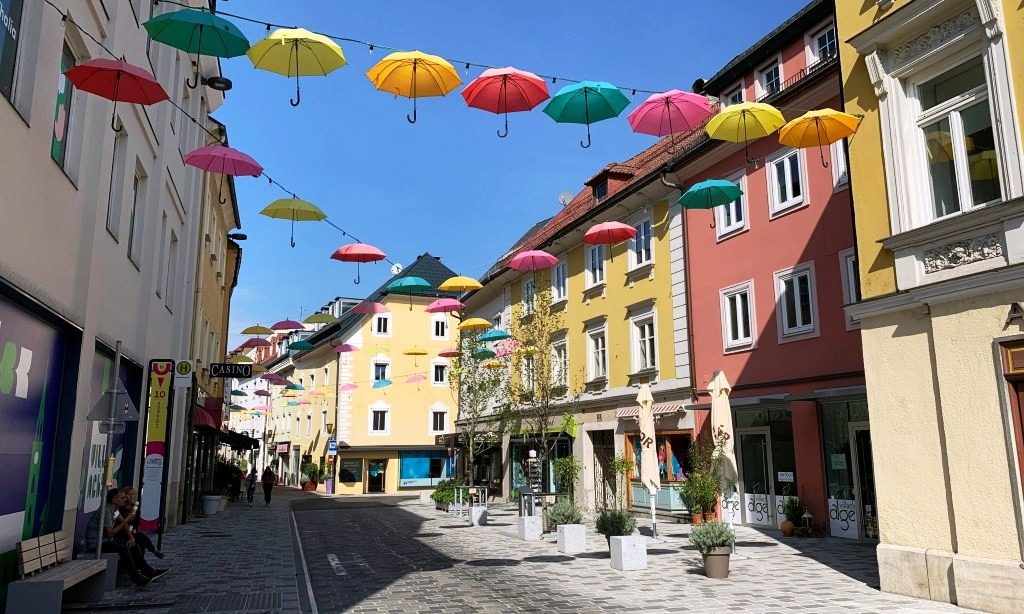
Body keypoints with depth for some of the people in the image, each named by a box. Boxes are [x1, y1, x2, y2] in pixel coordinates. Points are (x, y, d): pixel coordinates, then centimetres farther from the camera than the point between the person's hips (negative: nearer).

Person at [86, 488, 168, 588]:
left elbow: (123, 523, 17)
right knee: (124, 549, -27)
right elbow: (110, 533, -26)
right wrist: (126, 520, -21)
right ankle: (137, 579, -24)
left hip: (106, 540, 10)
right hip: (96, 544, -10)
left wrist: (131, 537, 4)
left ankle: (149, 572, 7)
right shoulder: (106, 511, -23)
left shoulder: (114, 509, 7)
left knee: (134, 545, 4)